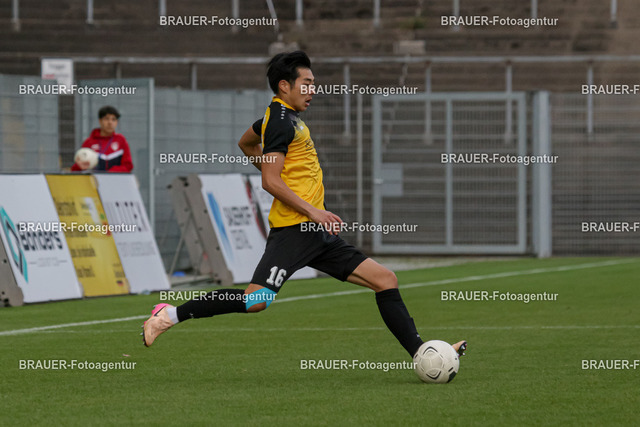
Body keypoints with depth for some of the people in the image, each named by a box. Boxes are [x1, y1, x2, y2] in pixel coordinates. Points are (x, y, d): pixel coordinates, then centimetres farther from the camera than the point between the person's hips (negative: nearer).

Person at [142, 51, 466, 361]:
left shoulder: (286, 118, 21)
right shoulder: (282, 121, -9)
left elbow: (246, 143, 40)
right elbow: (270, 182, -17)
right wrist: (313, 212, -20)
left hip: (316, 233, 10)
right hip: (293, 229, -10)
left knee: (385, 280, 3)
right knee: (256, 300, -21)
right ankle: (170, 315, -10)